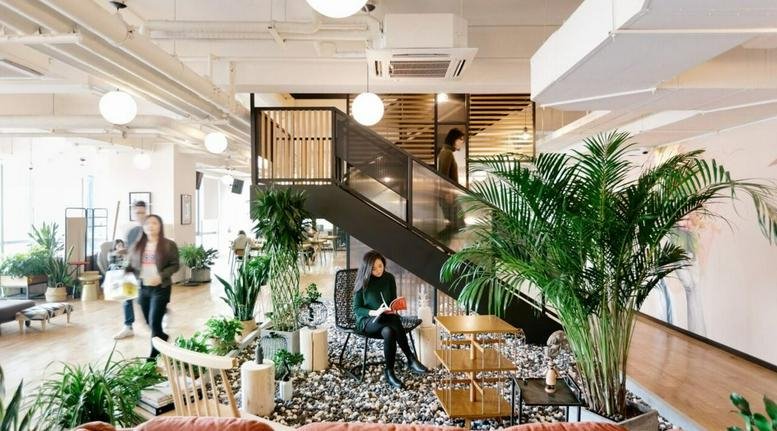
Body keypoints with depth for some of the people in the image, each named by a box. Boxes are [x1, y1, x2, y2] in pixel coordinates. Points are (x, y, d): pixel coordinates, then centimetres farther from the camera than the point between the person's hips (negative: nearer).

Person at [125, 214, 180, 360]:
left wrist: (160, 276, -20)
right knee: (149, 321, 13)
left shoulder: (169, 245, -4)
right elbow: (131, 265, 11)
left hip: (161, 288, -5)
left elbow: (175, 265, -7)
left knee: (154, 321, -8)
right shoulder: (137, 246, 9)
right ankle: (163, 338, 40)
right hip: (143, 288, 5)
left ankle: (154, 355, 4)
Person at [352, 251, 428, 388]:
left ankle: (389, 372, -26)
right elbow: (357, 309, -6)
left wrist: (393, 309, -13)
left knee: (389, 332, -36)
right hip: (367, 321, -3)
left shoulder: (389, 278, 2)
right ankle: (411, 359, -25)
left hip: (387, 319, 3)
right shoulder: (363, 282, -6)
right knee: (394, 320, -35)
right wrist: (375, 312, -23)